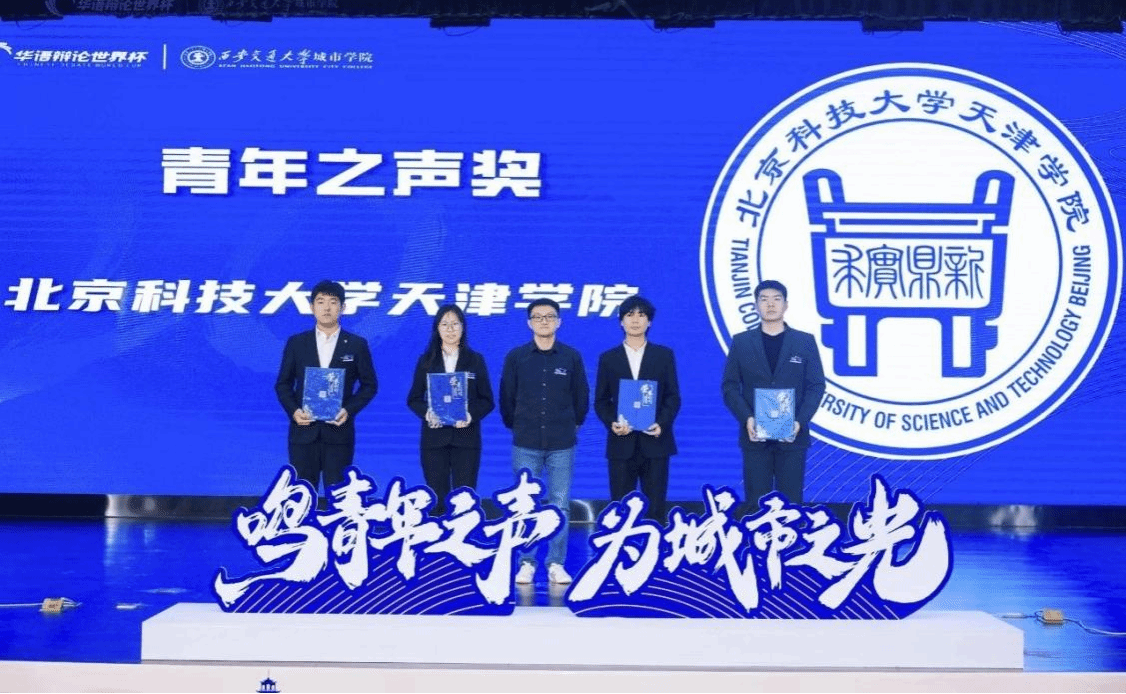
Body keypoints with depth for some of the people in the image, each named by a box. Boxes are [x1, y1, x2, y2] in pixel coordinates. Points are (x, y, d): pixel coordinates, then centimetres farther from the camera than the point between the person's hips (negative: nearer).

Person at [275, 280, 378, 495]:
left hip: (339, 432, -1)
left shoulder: (357, 345, 4)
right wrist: (293, 411, -9)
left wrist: (349, 410, -10)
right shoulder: (296, 343, 7)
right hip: (304, 431, 1)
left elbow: (369, 385, 6)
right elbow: (283, 384, 9)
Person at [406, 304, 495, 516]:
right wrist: (426, 413, -15)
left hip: (466, 437, 0)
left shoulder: (475, 360, 6)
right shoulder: (426, 361, 7)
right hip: (434, 437, 1)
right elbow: (414, 398, 6)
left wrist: (472, 415, -15)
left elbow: (487, 400, 4)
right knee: (437, 499, 4)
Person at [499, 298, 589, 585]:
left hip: (562, 444, 0)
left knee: (560, 506, 3)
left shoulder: (572, 356, 1)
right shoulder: (515, 356, 0)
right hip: (526, 444, 0)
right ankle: (526, 563, 11)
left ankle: (556, 564, 11)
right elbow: (507, 397, 8)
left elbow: (581, 397, 10)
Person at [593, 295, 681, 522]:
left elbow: (673, 397, 5)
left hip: (655, 442, 0)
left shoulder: (664, 355, 7)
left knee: (655, 510, 2)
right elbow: (601, 401, 7)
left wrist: (662, 424, -12)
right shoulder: (608, 358, 8)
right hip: (621, 443, 0)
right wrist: (611, 423, -12)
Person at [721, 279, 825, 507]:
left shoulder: (805, 341, 6)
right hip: (755, 435, 0)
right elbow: (730, 387, 3)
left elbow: (816, 385, 2)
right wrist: (747, 419, -13)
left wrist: (799, 421, -12)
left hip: (792, 436, 0)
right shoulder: (741, 342, 6)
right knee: (756, 503, 4)